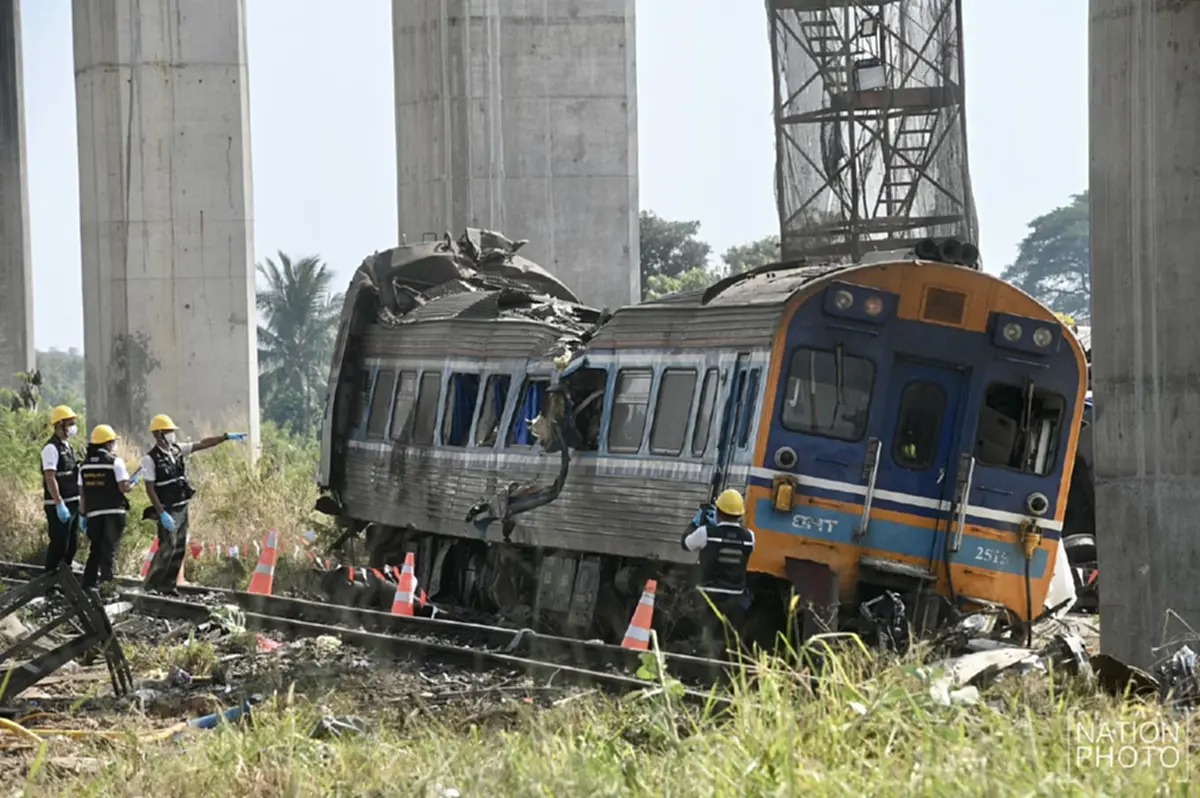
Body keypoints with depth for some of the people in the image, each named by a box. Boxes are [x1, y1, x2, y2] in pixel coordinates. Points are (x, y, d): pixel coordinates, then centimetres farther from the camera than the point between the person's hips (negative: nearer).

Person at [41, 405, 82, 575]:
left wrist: (80, 504, 19)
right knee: (59, 544, -8)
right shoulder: (51, 448, -14)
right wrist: (59, 504, -25)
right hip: (58, 505, -9)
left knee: (72, 543, 13)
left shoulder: (67, 447, 15)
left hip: (72, 504, 9)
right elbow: (50, 478, -20)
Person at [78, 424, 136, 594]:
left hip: (93, 512, 5)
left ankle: (89, 583, 12)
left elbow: (82, 493, 11)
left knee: (95, 549, 14)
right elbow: (123, 487, -13)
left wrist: (83, 515, 16)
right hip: (113, 512, -5)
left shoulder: (85, 464, 10)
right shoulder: (115, 462, -8)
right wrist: (132, 484, 8)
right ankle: (107, 582, -9)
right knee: (109, 549, -2)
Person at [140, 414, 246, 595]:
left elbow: (202, 444, 11)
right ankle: (150, 586, -6)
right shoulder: (150, 459, -13)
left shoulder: (177, 450, 7)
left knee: (179, 550, 8)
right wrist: (162, 514, -21)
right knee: (167, 548, -13)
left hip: (182, 509, 7)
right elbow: (150, 489, -15)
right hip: (168, 511, -7)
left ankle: (167, 586, 15)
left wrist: (227, 437, 6)